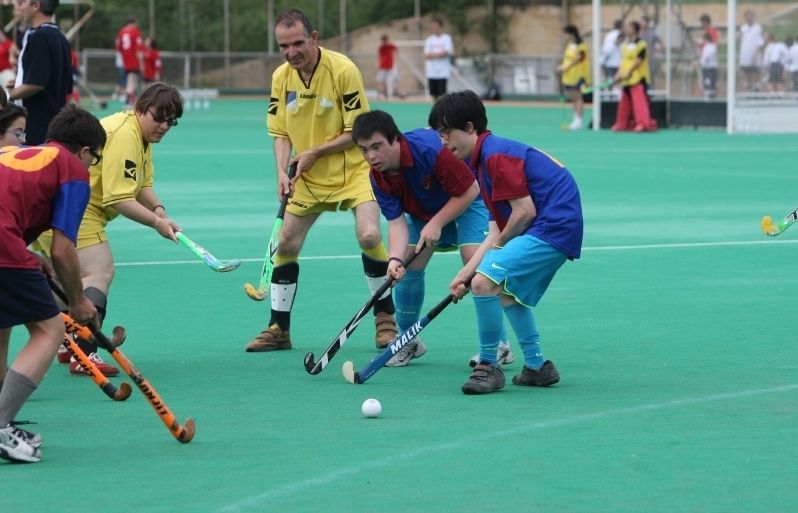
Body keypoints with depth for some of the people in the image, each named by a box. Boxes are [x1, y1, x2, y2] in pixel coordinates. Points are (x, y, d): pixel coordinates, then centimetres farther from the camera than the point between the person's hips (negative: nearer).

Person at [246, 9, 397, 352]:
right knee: (286, 244, 4)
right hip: (309, 177, 5)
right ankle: (279, 329, 18)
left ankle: (385, 319, -3)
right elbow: (279, 132, 4)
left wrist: (315, 152, -21)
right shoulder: (281, 77, -3)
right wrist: (282, 171, -12)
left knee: (369, 236, -22)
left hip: (353, 169, -5)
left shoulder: (343, 70, -19)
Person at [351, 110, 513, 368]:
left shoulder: (429, 150, -38)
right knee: (408, 266, -5)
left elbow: (470, 190, -28)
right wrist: (395, 259, -38)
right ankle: (409, 342, 12)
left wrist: (437, 224, -29)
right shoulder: (378, 178, -19)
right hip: (424, 210, 6)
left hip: (468, 200, -6)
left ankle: (499, 345, -16)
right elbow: (396, 222, -20)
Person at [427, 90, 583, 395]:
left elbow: (525, 211, -20)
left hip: (553, 228, -11)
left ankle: (488, 366, -7)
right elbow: (497, 230, 14)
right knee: (509, 292, 29)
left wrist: (500, 245, -3)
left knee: (485, 282, -21)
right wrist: (466, 272, 6)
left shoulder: (496, 155, -15)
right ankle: (537, 367, 38)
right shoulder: (482, 159, 17)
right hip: (557, 230, 11)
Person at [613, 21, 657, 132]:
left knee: (640, 101, -15)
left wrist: (629, 72, -21)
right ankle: (622, 124, 25)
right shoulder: (625, 44, 14)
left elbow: (638, 61, -17)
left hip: (638, 78, -8)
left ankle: (644, 123, -19)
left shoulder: (641, 45, -11)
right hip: (626, 80, 8)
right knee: (625, 102, 15)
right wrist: (619, 74, 5)